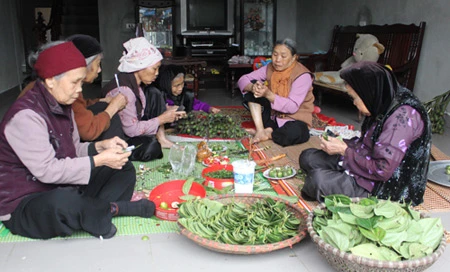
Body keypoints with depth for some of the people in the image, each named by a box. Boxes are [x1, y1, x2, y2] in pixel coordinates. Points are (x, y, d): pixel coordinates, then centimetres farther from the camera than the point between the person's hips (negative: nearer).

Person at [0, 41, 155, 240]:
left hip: (62, 190, 9)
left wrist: (100, 146, -9)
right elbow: (46, 170, -28)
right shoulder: (25, 116, -23)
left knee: (125, 169, 8)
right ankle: (115, 207, -13)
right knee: (65, 202, -43)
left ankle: (97, 210, -17)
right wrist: (99, 160, -25)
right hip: (23, 206, -9)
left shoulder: (62, 106, 6)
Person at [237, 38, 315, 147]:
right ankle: (260, 130, -18)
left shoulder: (303, 75, -20)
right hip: (273, 115, 5)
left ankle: (268, 133, -8)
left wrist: (268, 94, -38)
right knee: (253, 85, -12)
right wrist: (252, 87, -30)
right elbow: (243, 80, -7)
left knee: (296, 133, -40)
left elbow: (292, 107, -27)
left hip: (294, 119, -4)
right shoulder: (270, 68, -5)